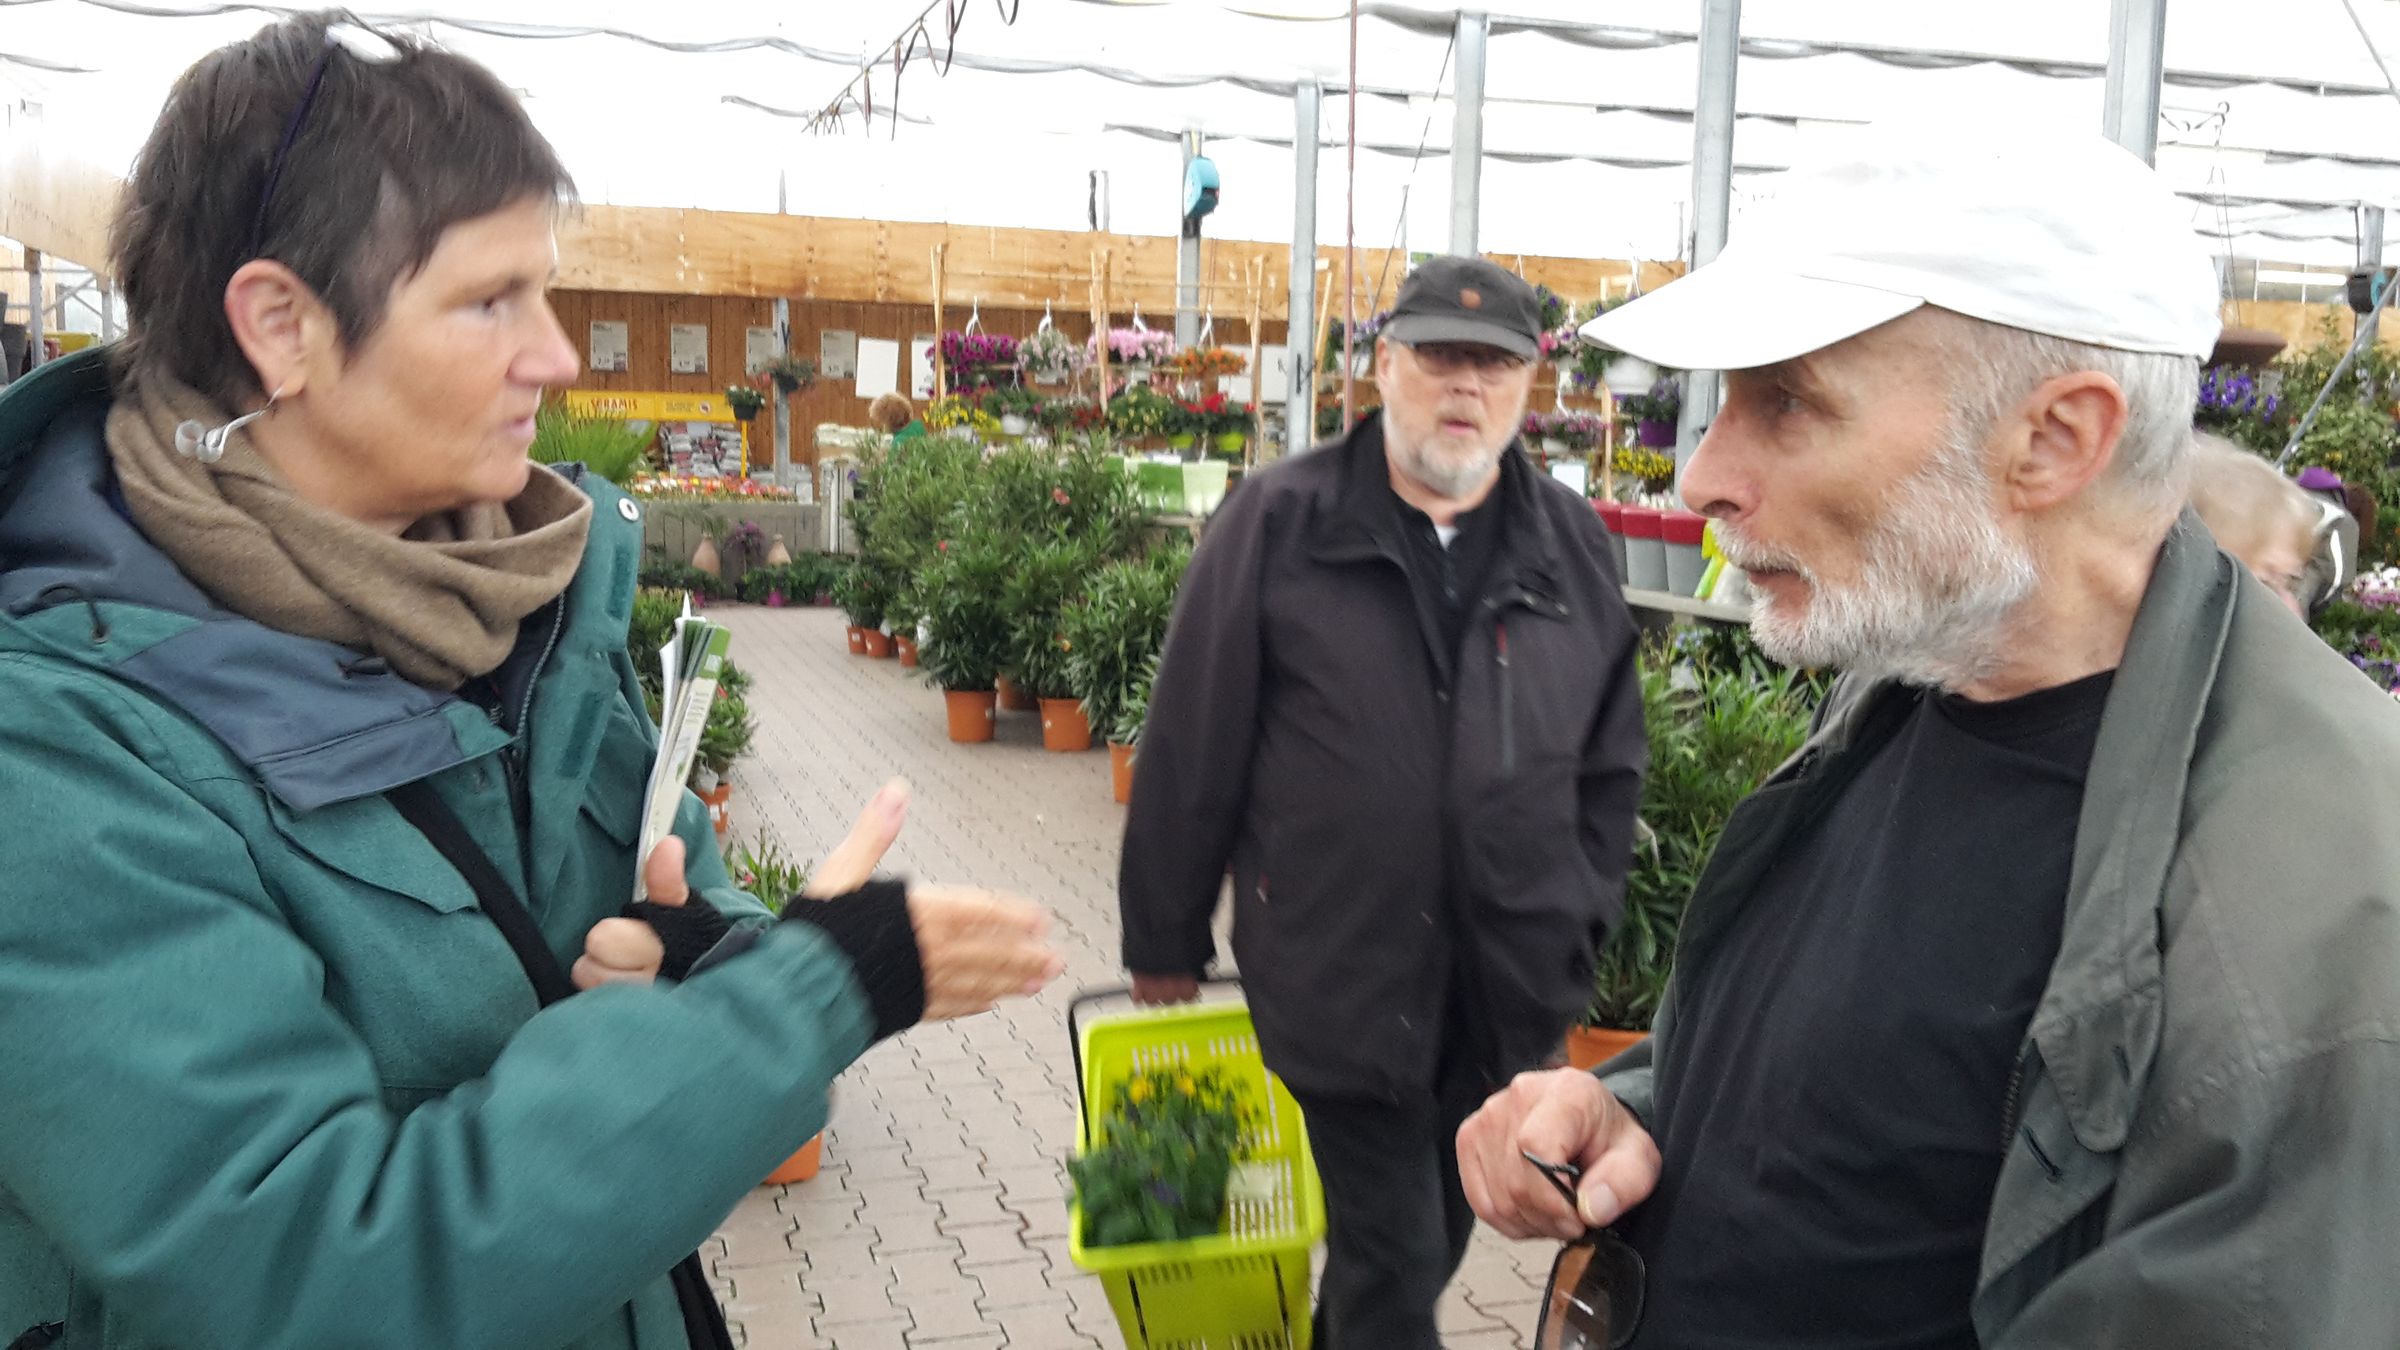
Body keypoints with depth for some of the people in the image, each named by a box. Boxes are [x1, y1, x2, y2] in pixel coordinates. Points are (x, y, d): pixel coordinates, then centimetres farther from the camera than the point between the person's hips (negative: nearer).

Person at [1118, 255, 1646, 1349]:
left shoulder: (1574, 545, 6)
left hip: (1509, 986, 4)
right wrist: (1165, 945, 1)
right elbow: (1191, 753, -3)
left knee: (1429, 1239, 19)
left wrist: (1578, 928, 8)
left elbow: (1611, 764, 13)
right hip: (1340, 974, -4)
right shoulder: (1277, 523, -6)